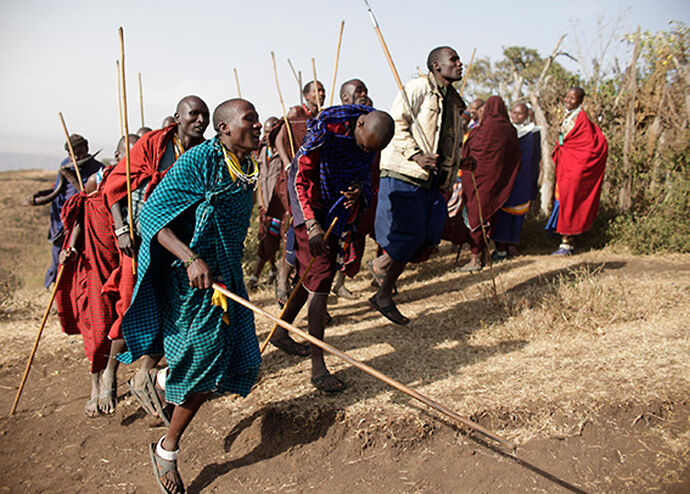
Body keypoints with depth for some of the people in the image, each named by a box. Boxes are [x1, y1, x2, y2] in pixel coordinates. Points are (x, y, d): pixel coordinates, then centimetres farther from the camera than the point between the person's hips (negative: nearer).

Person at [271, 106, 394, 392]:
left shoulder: (374, 133, -5)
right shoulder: (327, 128, -24)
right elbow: (302, 177, -21)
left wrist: (360, 187, -15)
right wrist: (312, 225, -29)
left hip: (339, 206, 7)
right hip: (311, 201, -7)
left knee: (311, 275, 13)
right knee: (320, 275, -11)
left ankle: (281, 330, 34)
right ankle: (317, 366, -8)